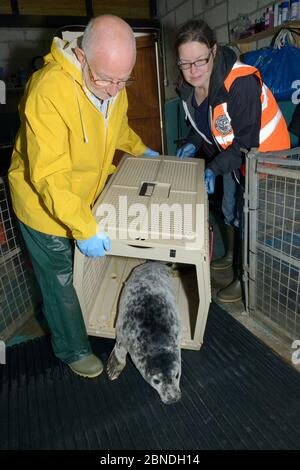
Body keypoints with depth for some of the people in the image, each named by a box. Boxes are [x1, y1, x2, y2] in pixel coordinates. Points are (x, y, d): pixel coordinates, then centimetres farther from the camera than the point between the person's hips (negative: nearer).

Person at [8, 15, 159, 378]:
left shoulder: (111, 82, -6)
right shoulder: (49, 91, -31)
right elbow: (49, 176, -33)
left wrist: (140, 149, 13)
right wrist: (84, 228, -34)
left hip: (89, 196, 7)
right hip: (45, 205, -6)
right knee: (61, 282, 9)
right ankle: (72, 350, 35)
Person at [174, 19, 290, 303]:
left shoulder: (242, 83, -32)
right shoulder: (188, 86, -7)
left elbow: (247, 140, -30)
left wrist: (214, 168, -34)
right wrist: (193, 143, -8)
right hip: (231, 154, 8)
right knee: (229, 210, 21)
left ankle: (244, 278, 20)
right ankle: (232, 256, 47)